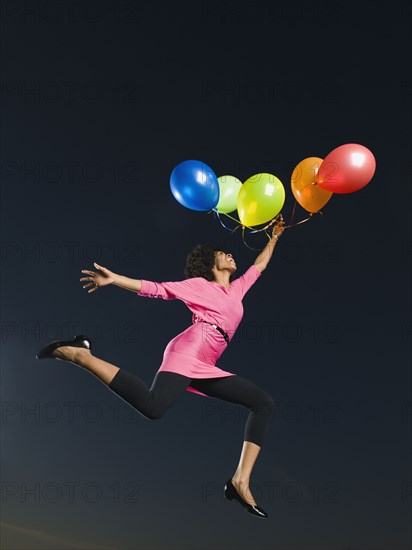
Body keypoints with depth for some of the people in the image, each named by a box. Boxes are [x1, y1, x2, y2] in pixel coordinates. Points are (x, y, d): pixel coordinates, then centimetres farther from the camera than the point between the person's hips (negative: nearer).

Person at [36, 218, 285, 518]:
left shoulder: (238, 288, 29)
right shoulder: (199, 285, 11)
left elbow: (259, 266, 44)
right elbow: (155, 289, 6)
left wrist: (275, 236, 51)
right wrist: (114, 278, -3)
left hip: (206, 369, 7)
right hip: (186, 354, -7)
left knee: (264, 402, 3)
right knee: (153, 406, -33)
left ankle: (240, 482, -4)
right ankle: (80, 355, -18)